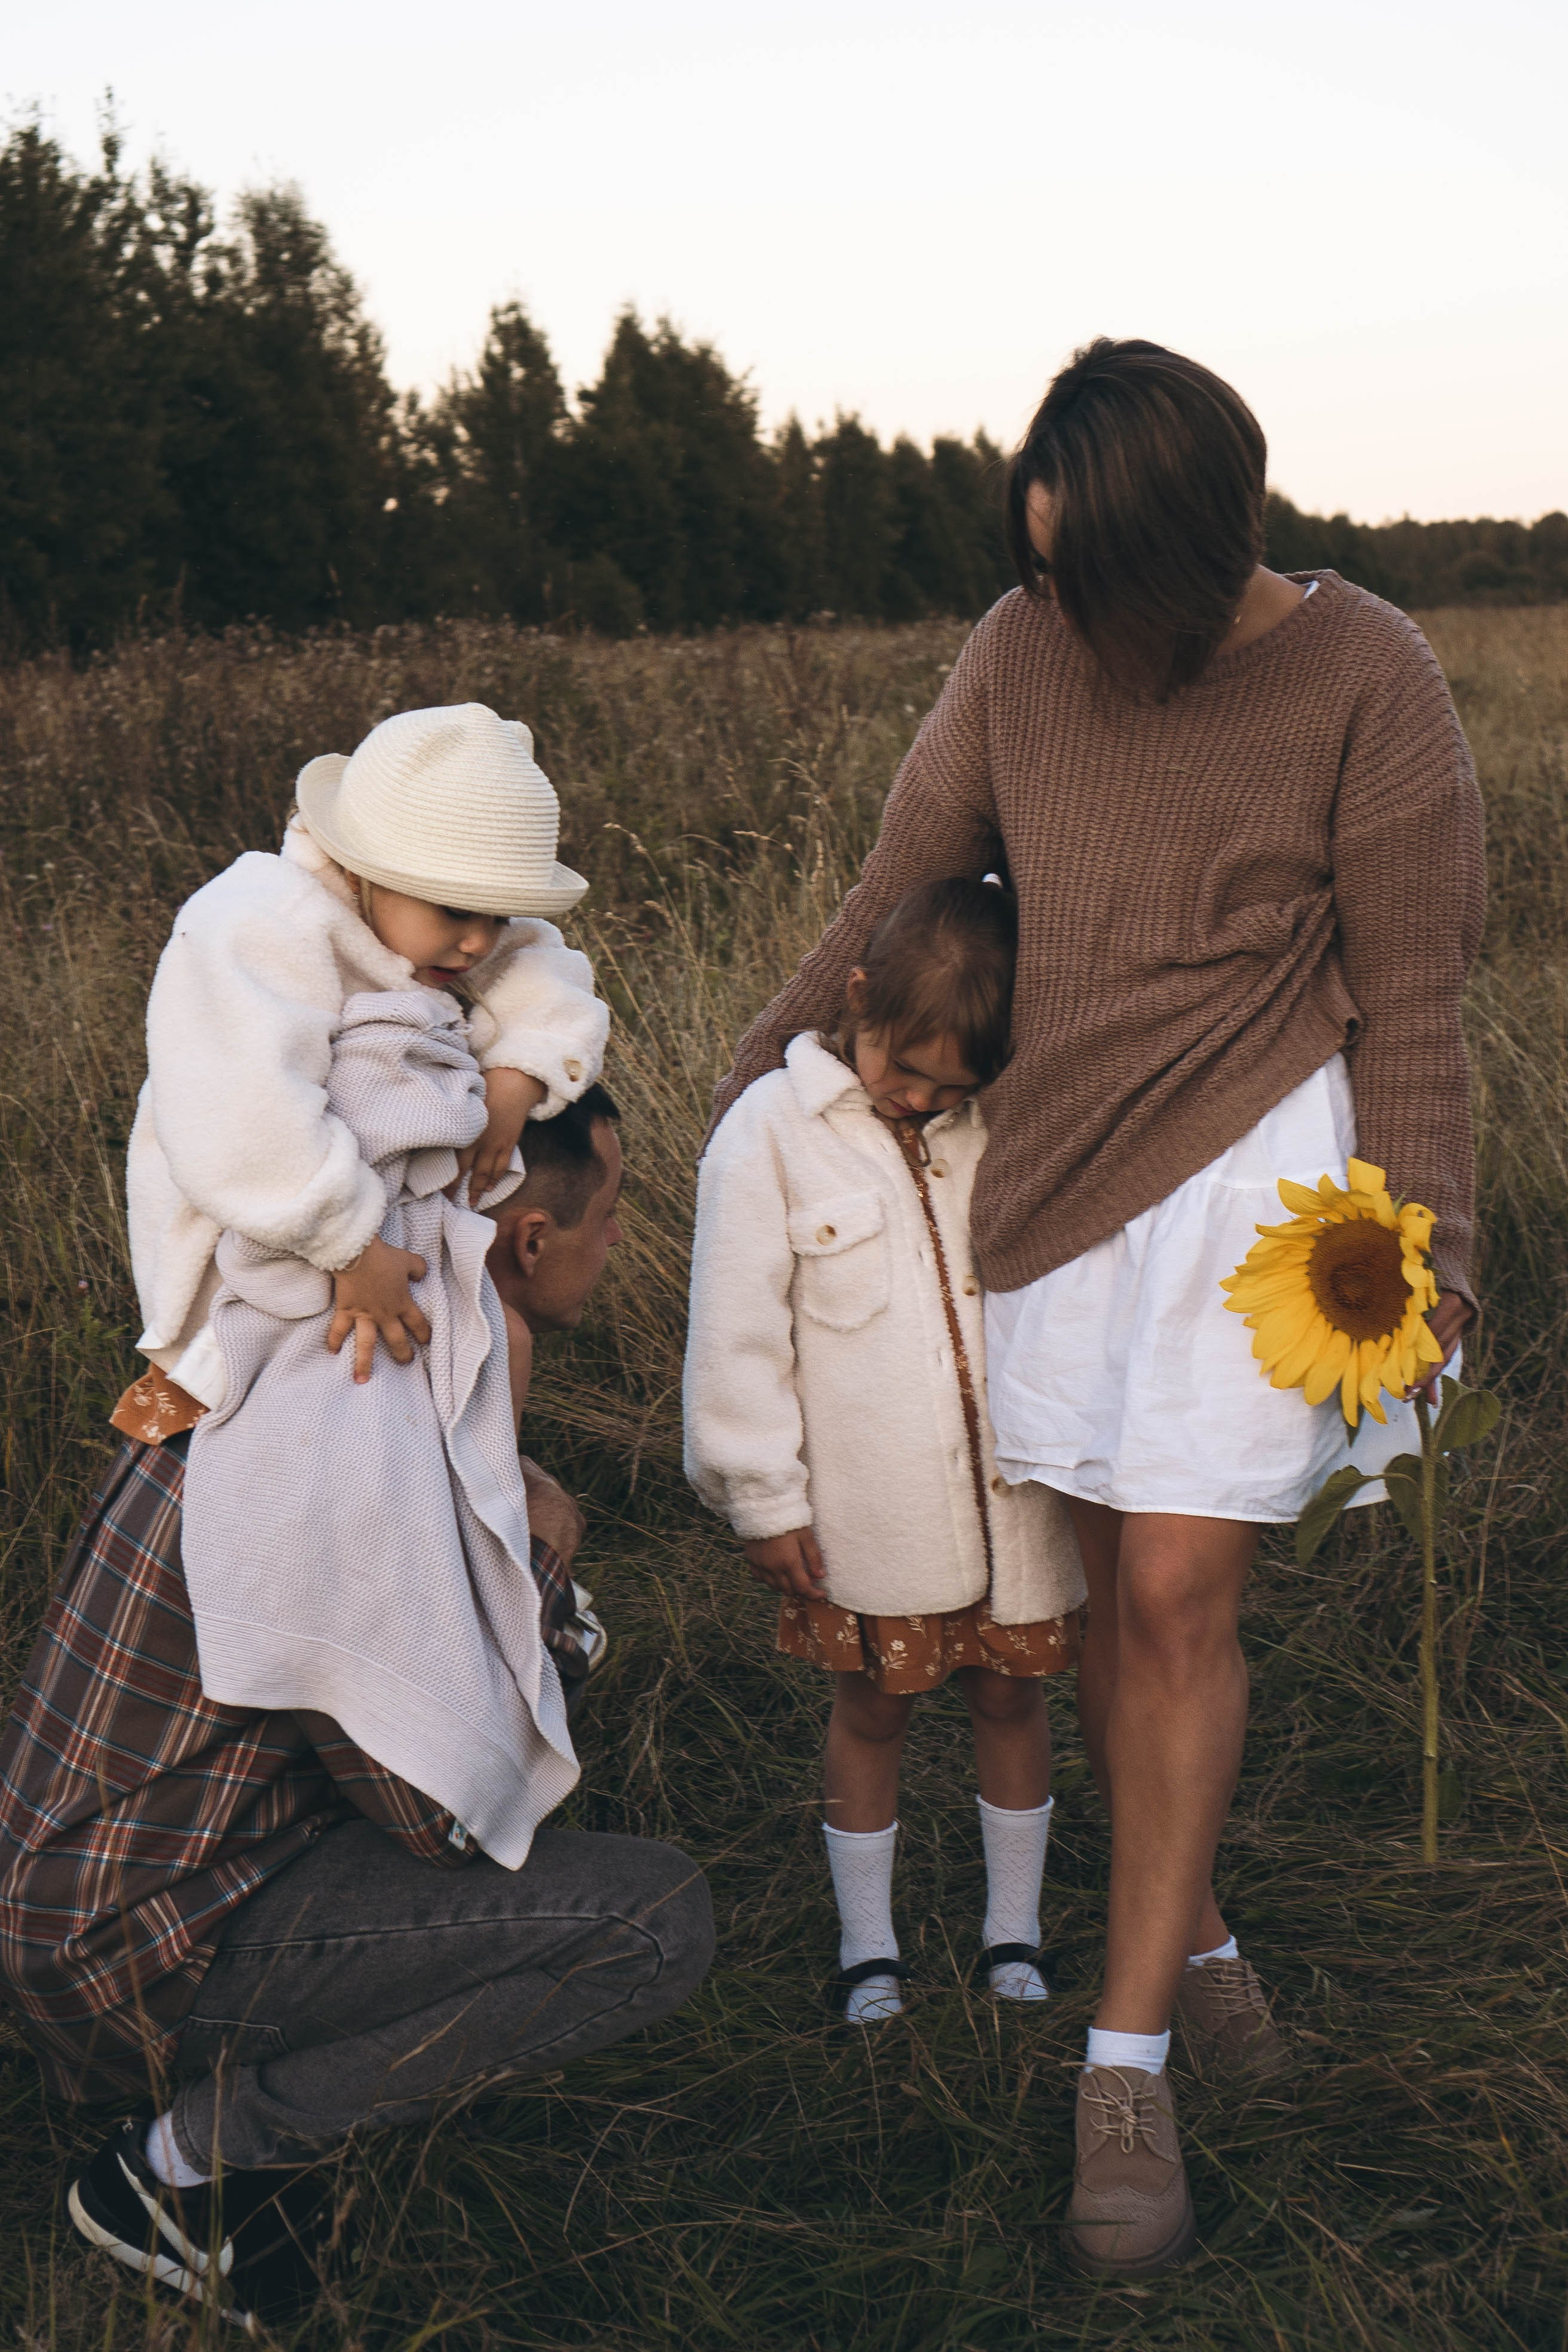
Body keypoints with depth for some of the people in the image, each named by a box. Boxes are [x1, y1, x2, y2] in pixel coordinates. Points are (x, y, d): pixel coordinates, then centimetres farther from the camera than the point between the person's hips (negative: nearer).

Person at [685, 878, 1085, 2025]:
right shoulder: (773, 1132, -10)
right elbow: (737, 1334, -6)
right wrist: (766, 1499, -5)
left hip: (1013, 1491, 2)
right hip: (867, 1512, -2)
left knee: (1012, 1696, 14)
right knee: (871, 1709, 13)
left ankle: (1014, 1931, 34)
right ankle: (867, 1940, 31)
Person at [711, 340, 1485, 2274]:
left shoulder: (1361, 677, -10)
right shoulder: (1026, 648, 0)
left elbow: (1410, 1002, -6)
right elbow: (899, 891, 10)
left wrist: (1415, 1260, -5)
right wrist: (755, 1087, 14)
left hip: (1259, 1162, -4)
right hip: (1056, 1158, 4)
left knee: (1177, 1595, -6)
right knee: (1116, 1585, 9)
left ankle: (1125, 2063, 5)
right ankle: (1189, 1934, 29)